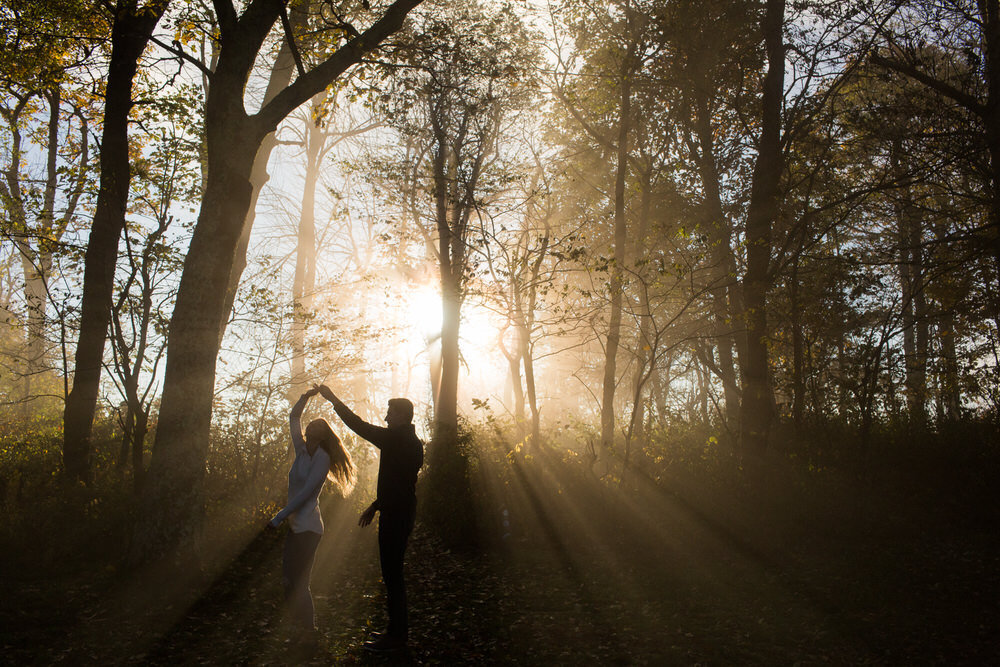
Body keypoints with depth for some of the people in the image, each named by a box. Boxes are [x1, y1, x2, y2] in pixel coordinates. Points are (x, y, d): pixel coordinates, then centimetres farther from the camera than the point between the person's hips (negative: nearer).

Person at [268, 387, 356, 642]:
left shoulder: (322, 458, -10)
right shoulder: (302, 450, 10)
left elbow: (306, 492, -17)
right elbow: (293, 417, 23)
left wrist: (279, 517, -18)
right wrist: (306, 397, 13)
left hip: (307, 527, -8)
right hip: (295, 524, 8)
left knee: (298, 582, -7)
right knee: (289, 580, 8)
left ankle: (308, 633, 4)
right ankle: (299, 628, 17)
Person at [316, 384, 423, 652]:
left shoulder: (396, 438, -15)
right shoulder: (412, 442, 15)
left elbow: (359, 426, -14)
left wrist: (333, 399, -5)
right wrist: (375, 507, 26)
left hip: (395, 517, -10)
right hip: (399, 513, 10)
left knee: (392, 574, -5)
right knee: (393, 573, 16)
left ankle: (396, 635, 1)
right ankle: (398, 629, 25)